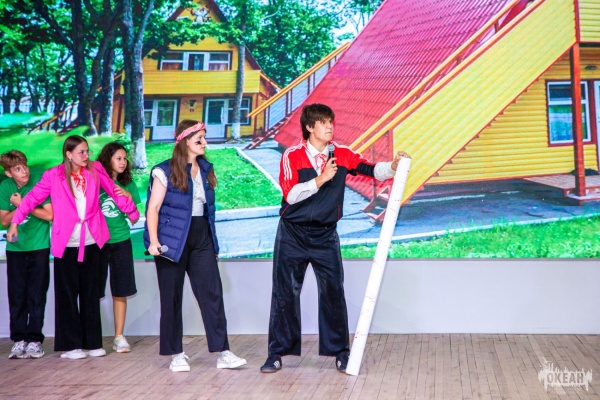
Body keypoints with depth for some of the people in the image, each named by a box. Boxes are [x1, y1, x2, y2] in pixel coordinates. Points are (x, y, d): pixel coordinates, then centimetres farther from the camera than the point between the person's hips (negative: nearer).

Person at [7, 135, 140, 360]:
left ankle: (93, 343, 14)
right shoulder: (53, 176, -3)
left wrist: (132, 211, 17)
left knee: (91, 292, 8)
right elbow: (32, 198, -1)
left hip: (91, 242, 3)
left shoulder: (95, 170, 4)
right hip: (66, 243, -2)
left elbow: (113, 191, 12)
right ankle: (71, 344, 8)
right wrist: (15, 221, -7)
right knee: (68, 293, 2)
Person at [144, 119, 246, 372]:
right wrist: (153, 241, -19)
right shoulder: (165, 171, -6)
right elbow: (153, 208, -9)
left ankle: (223, 352, -2)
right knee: (172, 297, 4)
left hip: (202, 239, 5)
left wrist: (212, 240, 14)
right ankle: (176, 354, 14)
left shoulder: (206, 169, 11)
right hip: (173, 241, -4)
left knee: (212, 294, -3)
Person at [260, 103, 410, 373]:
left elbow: (370, 170, -8)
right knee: (285, 292, 3)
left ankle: (340, 352, 12)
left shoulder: (342, 154, 0)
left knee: (333, 292, 0)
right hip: (292, 234, -2)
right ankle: (278, 352, 13)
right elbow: (290, 194, -16)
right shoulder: (292, 156, -8)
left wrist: (393, 166, -25)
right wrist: (320, 179, -23)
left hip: (326, 235, 2)